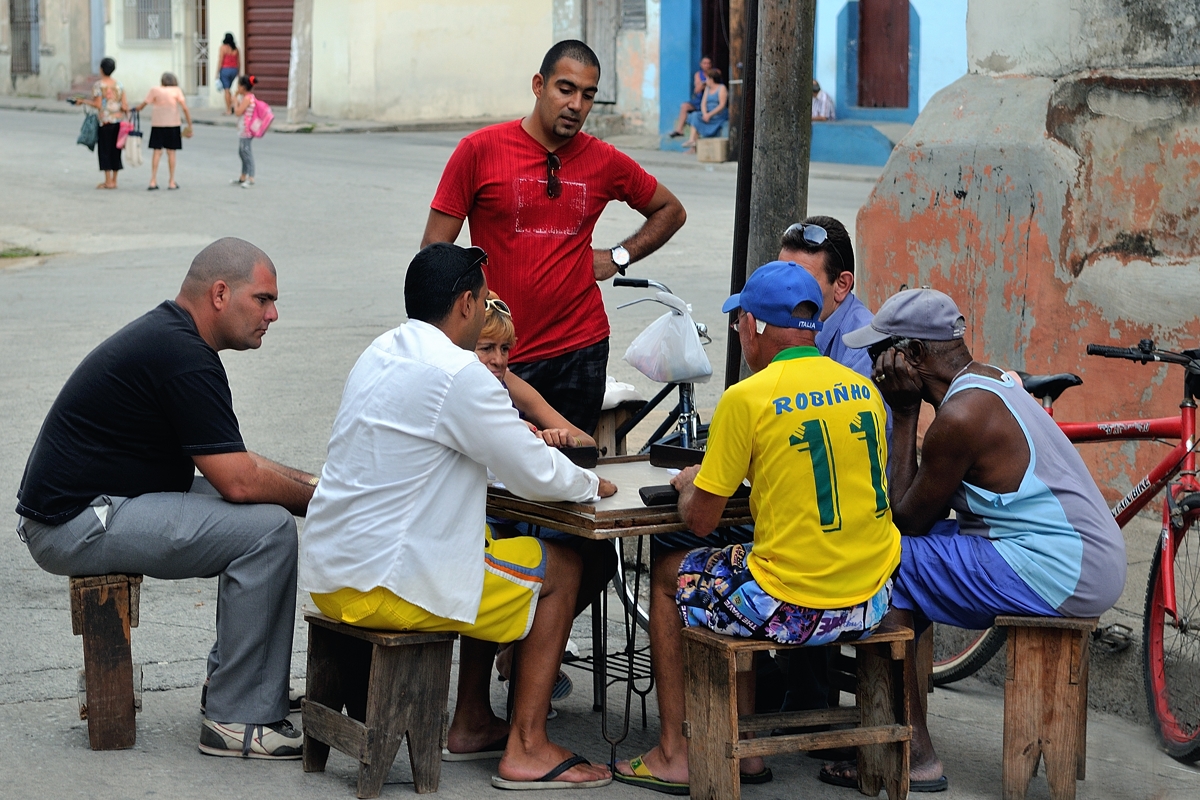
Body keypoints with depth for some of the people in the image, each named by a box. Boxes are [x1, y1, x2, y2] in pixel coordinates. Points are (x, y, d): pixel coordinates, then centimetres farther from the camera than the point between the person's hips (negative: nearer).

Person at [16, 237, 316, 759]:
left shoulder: (165, 334, 14)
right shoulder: (185, 358, -19)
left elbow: (227, 462, 22)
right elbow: (239, 481, -21)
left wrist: (308, 481, 11)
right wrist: (316, 497, -4)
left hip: (83, 506, 11)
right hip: (77, 526, -11)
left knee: (250, 515, 14)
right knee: (268, 527, -18)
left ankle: (231, 678, 18)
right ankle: (237, 720, -12)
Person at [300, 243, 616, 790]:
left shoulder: (381, 353, 11)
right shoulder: (458, 374, -18)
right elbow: (535, 477, -12)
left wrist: (525, 439, 29)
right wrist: (589, 484, 8)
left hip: (328, 572, 9)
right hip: (384, 587, -9)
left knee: (493, 546, 29)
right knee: (559, 569, 7)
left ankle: (472, 723, 31)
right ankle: (526, 750, 7)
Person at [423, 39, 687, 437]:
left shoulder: (605, 162, 5)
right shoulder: (479, 150, -2)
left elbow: (671, 211, 23)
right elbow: (434, 251, -1)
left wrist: (619, 257, 8)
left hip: (579, 351, 2)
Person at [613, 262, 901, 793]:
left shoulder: (746, 399, -12)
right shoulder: (865, 390, 6)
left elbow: (701, 521, -6)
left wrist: (690, 485, 16)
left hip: (793, 609, -6)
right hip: (871, 603, 6)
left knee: (669, 576, 21)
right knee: (735, 566, 32)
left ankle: (674, 755, 24)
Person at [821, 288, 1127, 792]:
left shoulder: (961, 415, -17)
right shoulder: (991, 382, 15)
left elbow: (907, 517, -7)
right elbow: (931, 510, 15)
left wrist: (904, 413, -5)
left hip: (1053, 575, -11)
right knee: (911, 556, 22)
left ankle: (915, 759, -1)